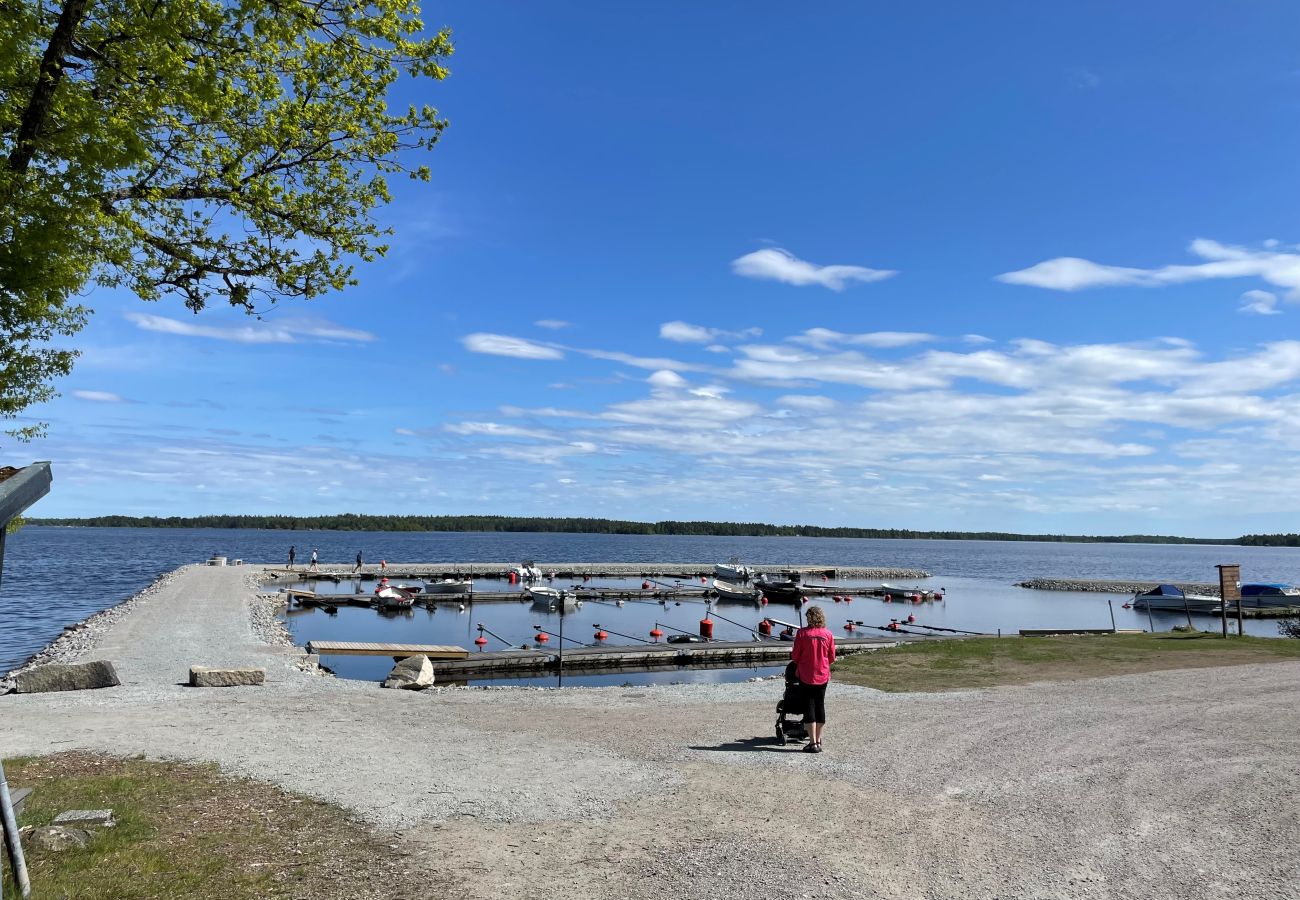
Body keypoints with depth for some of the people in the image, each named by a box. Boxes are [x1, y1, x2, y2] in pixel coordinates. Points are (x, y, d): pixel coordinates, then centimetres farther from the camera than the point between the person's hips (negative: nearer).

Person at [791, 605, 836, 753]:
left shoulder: (802, 632, -11)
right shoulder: (828, 633, -3)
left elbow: (795, 655, -5)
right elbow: (832, 657, 3)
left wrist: (797, 667, 16)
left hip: (806, 676, -3)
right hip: (823, 675, 3)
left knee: (809, 706, 2)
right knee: (820, 705, 13)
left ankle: (813, 743, 0)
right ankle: (818, 740, 21)